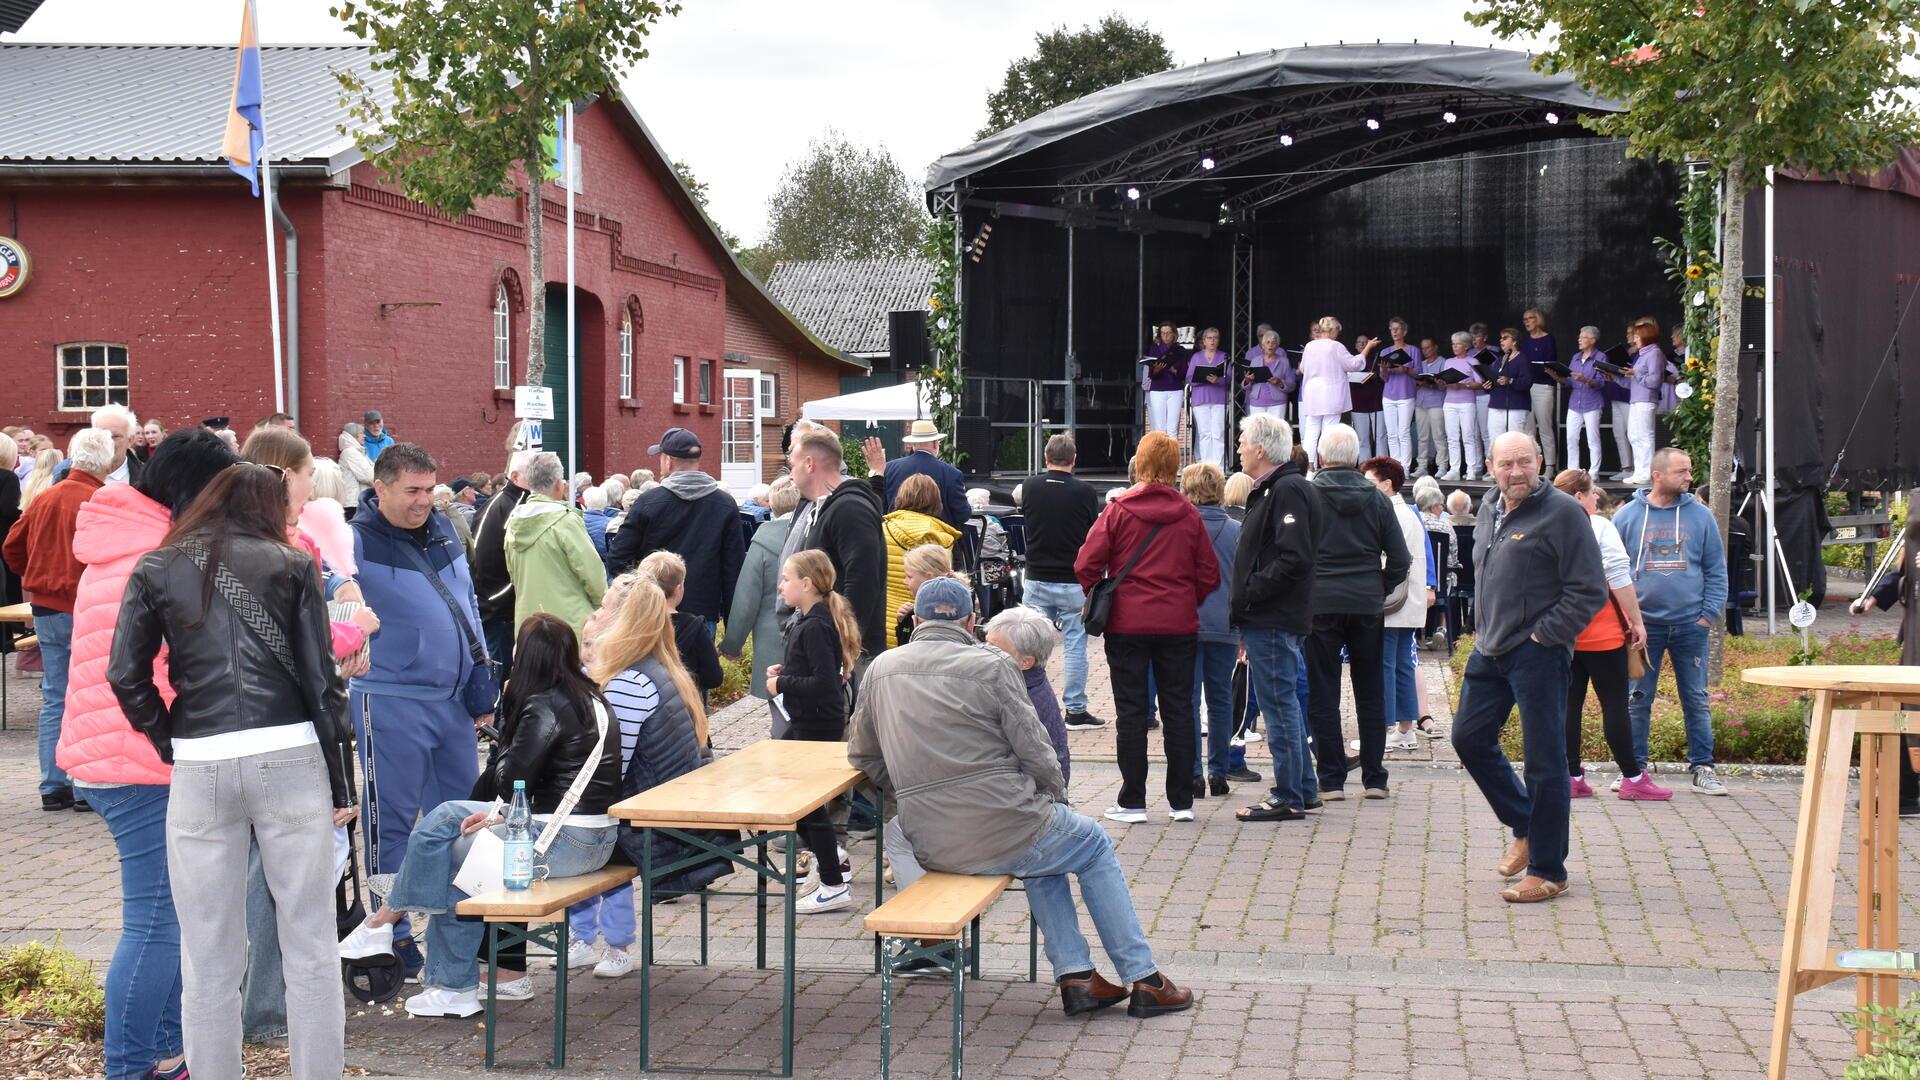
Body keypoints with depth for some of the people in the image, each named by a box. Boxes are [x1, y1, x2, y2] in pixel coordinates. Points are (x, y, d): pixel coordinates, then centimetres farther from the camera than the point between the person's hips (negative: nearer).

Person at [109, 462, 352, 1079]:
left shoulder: (157, 570, 9)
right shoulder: (293, 566, 6)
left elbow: (126, 675, 0)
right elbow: (321, 676, 2)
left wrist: (169, 745, 9)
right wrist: (337, 784, 6)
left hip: (200, 768, 1)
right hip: (291, 757, -1)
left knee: (209, 956, 8)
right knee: (309, 946, 7)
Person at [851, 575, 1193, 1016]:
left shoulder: (881, 669, 7)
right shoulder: (992, 666, -6)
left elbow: (861, 755, 15)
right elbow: (1035, 752, -5)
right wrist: (1056, 800, 13)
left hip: (928, 843, 5)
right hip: (1001, 828, -5)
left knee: (1045, 847, 33)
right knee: (1095, 846, 23)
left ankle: (1074, 975, 27)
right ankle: (1143, 980, 23)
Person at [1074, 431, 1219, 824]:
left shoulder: (1118, 511, -7)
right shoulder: (1189, 516, 0)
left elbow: (1086, 566, -10)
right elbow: (1209, 574, 2)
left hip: (1127, 624, -2)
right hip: (1179, 625, 2)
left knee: (1131, 711, 4)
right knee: (1178, 710, 9)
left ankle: (1132, 802, 4)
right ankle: (1182, 801, 12)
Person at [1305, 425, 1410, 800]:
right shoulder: (1377, 499, 3)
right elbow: (1400, 558, 4)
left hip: (1320, 604, -3)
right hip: (1367, 606, 3)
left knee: (1323, 695, 2)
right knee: (1370, 694, 10)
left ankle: (1331, 779, 1)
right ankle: (1373, 778, 13)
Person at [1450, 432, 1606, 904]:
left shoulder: (1562, 513, -12)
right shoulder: (1489, 508, 13)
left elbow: (1590, 590, -14)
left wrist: (1544, 635, -14)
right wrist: (1485, 630, 15)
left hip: (1538, 654, -8)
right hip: (1490, 652, 8)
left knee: (1544, 761, -3)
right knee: (1469, 738, 13)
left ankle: (1547, 871, 6)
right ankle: (1524, 826, 31)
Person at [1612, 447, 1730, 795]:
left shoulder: (1700, 515, 5)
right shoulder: (1627, 517, 3)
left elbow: (1716, 571, 7)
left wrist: (1708, 615, -3)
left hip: (1690, 625, 1)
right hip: (1643, 624, -1)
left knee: (1696, 700, 5)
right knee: (1637, 700, 3)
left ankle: (1702, 767, 11)